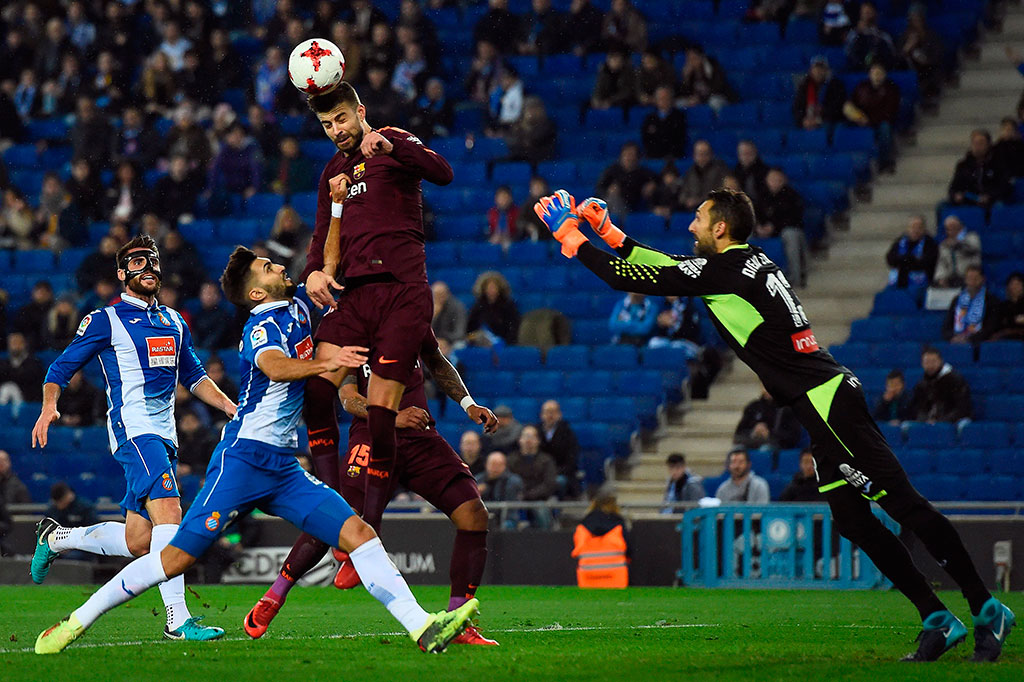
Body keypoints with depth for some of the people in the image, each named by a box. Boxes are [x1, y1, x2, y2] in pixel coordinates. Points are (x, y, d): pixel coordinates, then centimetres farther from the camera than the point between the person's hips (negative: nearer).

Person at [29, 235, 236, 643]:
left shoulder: (174, 322, 21)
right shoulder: (105, 321, 1)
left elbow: (193, 376, 30)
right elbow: (62, 368, 2)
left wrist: (233, 409, 19)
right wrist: (49, 406, -17)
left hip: (164, 434, 7)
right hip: (133, 429, -7)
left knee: (138, 541, 6)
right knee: (168, 514, -24)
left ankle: (55, 538, 30)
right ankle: (177, 619, -28)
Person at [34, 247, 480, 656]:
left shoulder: (296, 310, 14)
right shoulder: (262, 326, -11)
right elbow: (275, 367, -35)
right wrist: (325, 362, -51)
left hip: (284, 468, 8)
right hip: (244, 458, -8)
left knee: (358, 533, -7)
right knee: (178, 557, -10)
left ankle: (423, 628, -15)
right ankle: (78, 621, -1)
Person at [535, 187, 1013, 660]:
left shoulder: (724, 272, -11)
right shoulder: (749, 262, 17)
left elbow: (630, 279, -8)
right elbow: (662, 267, 29)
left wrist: (570, 237, 2)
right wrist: (606, 231, 27)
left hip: (827, 402, -10)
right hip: (824, 402, 10)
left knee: (903, 505, -11)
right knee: (852, 521, 7)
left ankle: (985, 608, -12)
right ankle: (937, 619, 7)